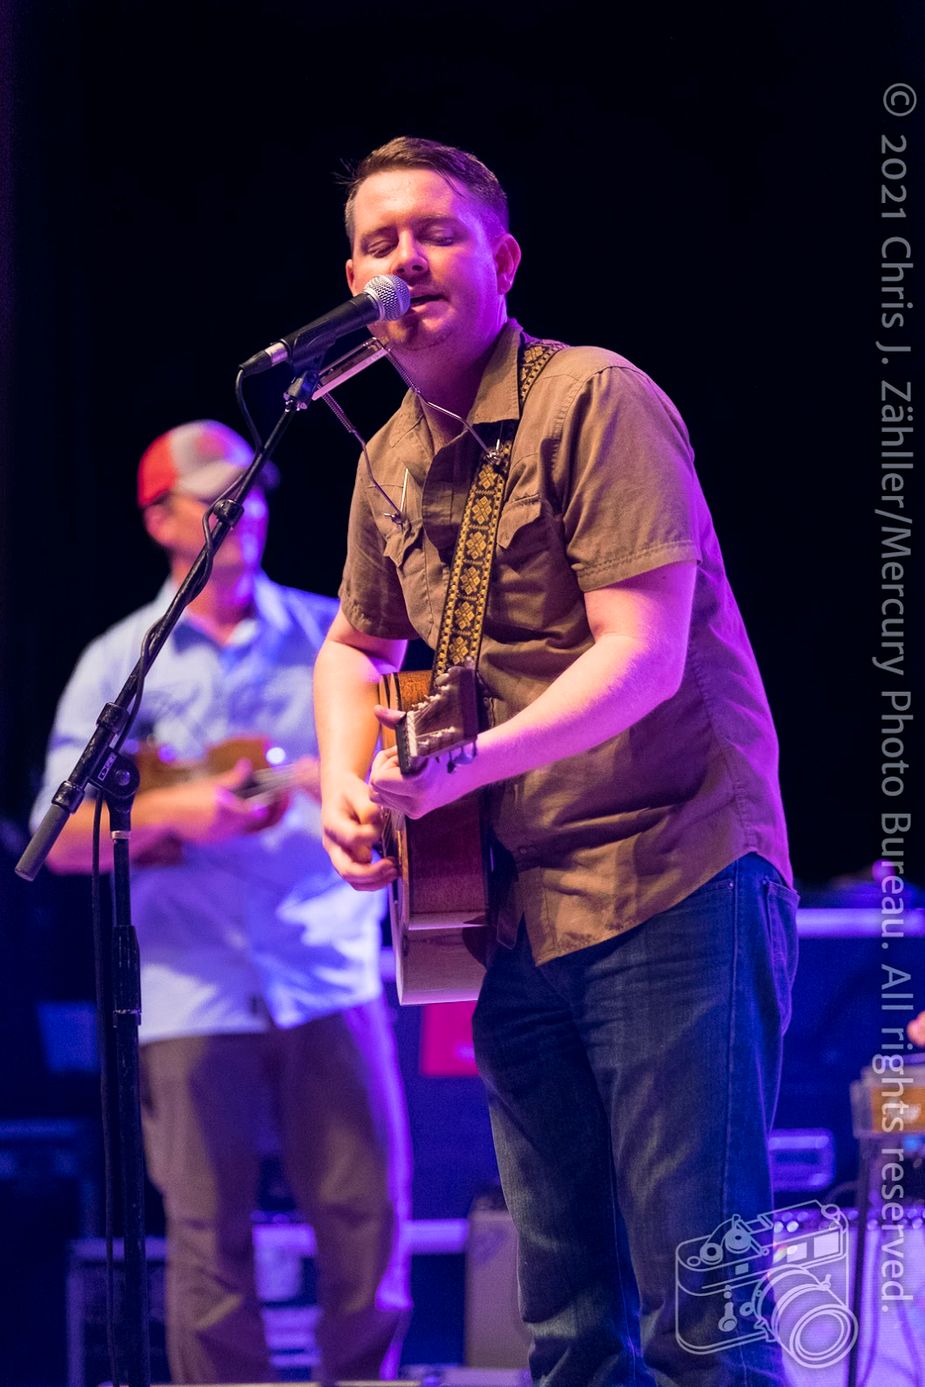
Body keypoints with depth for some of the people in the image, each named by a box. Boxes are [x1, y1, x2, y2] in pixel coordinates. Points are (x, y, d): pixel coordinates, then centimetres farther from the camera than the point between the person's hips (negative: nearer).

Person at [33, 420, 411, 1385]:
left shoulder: (334, 635, 10)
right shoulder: (119, 665, 7)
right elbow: (63, 840, 3)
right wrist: (169, 812, -14)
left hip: (329, 978, 1)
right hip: (192, 991, -1)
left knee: (367, 1222, -2)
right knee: (210, 1244, -2)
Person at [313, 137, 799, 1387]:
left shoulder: (594, 402, -10)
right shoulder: (393, 462, 13)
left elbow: (643, 654, -19)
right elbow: (355, 648, 29)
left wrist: (464, 766, -29)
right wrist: (348, 790, 9)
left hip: (675, 889, -7)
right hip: (521, 910, 8)